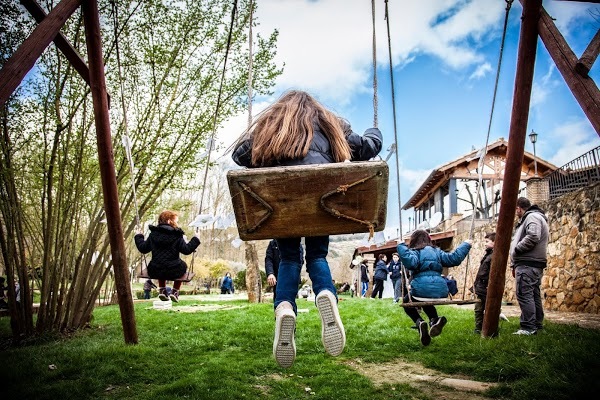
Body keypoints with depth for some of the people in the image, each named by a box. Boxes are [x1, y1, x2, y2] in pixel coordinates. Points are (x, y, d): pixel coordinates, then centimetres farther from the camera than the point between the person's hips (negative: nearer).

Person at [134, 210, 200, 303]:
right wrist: (195, 239, 1)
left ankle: (162, 290, 26)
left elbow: (143, 248, 10)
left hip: (155, 271, 4)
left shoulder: (153, 234, 6)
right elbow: (186, 250, -10)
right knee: (183, 266, 30)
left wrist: (138, 237, 26)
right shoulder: (177, 235, -6)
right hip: (173, 271, -4)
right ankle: (175, 291, 22)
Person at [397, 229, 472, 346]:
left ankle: (419, 322, -2)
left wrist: (402, 247, -7)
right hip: (441, 291, 5)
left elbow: (411, 262, -17)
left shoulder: (413, 251, 6)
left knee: (407, 302, 28)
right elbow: (454, 259, 9)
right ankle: (434, 319, 5)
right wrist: (465, 245, 23)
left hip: (421, 289, -4)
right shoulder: (437, 251, 18)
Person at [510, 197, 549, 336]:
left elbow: (532, 237, -25)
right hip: (535, 265, 11)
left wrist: (516, 250, -12)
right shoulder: (532, 217, 25)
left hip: (527, 264, -11)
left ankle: (529, 327, -12)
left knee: (524, 294, -12)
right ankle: (537, 324, 20)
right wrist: (515, 264, 15)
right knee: (534, 295, 14)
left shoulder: (532, 217, -7)